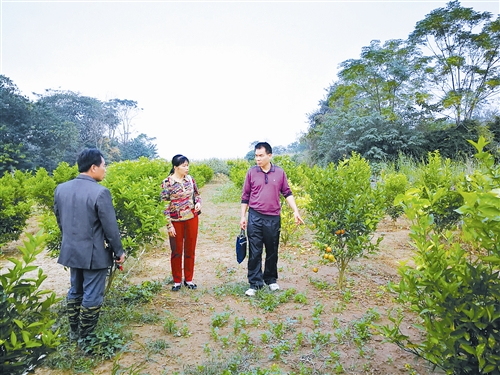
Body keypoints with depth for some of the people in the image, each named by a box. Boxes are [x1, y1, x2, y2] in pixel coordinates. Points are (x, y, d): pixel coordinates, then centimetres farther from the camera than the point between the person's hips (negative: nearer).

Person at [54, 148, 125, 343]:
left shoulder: (60, 189, 0)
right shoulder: (100, 192, -22)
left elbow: (59, 221, 11)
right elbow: (110, 228, -17)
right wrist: (119, 252, -4)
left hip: (71, 251, 7)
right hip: (94, 253, -7)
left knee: (75, 291, 22)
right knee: (92, 295, 8)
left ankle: (74, 332, 36)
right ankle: (86, 337, 21)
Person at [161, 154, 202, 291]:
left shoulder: (190, 179, 2)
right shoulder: (167, 182, -9)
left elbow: (197, 195, 15)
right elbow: (165, 205, -8)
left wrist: (198, 203, -8)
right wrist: (169, 225, -11)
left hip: (191, 218, 4)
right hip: (176, 221, -3)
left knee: (190, 250, 12)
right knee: (177, 251, 9)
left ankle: (188, 279, 28)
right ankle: (177, 281, 26)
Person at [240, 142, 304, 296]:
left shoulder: (280, 172, 1)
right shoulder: (251, 172, 0)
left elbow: (287, 193, 8)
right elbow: (245, 196, 5)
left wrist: (296, 212, 0)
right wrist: (243, 216, 2)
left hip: (273, 218, 1)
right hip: (255, 217, -1)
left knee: (272, 251, 13)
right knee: (254, 252, 2)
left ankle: (271, 280, 30)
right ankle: (254, 284, 12)